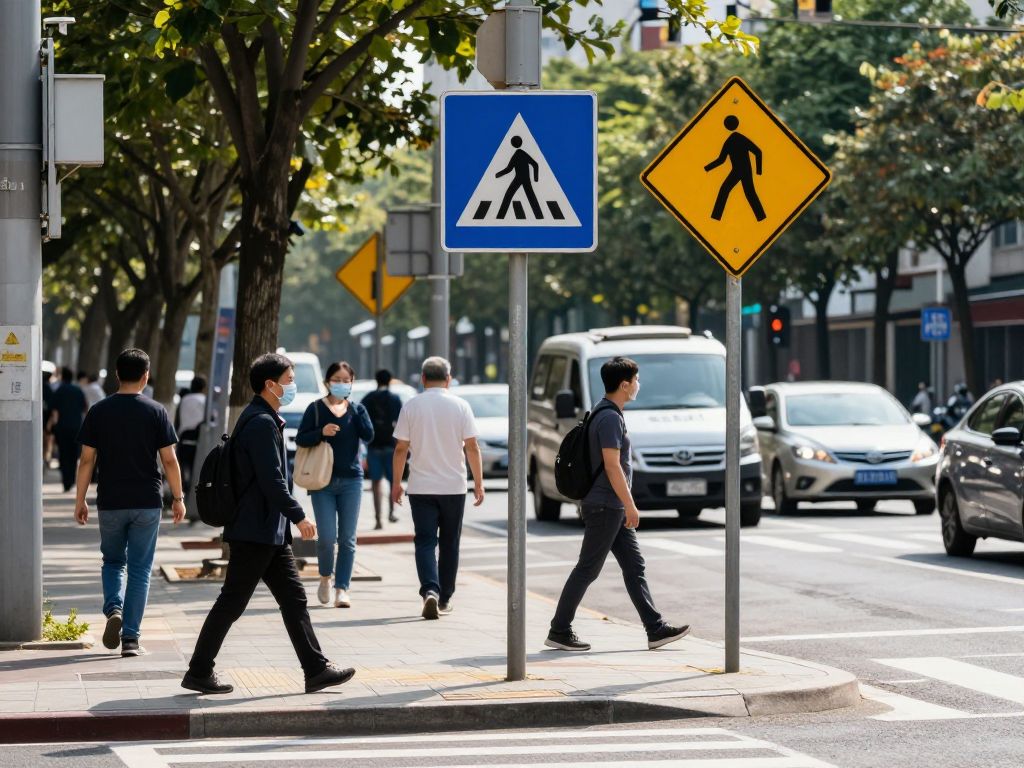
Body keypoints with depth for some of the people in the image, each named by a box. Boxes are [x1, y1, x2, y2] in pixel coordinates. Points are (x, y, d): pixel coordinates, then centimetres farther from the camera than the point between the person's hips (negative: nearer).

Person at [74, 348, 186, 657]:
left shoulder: (99, 411, -1)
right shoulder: (155, 412, -4)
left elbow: (87, 460, 0)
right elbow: (169, 460, -5)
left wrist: (80, 500, 7)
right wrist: (178, 498, 6)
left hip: (110, 502, 1)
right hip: (147, 503, -1)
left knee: (113, 561, 19)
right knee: (140, 569, 5)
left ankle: (113, 609, -7)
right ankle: (131, 638, 2)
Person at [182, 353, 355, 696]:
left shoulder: (264, 420, 16)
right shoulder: (261, 423, -17)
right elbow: (272, 480, -22)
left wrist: (290, 518, 22)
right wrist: (298, 516, -17)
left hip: (269, 532, 11)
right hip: (256, 531, -11)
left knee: (294, 598, 8)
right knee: (231, 603, -3)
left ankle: (316, 670, 8)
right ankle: (198, 672, 4)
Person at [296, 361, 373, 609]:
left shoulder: (356, 409, 9)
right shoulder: (316, 408, 2)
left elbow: (368, 435, -6)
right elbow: (300, 439, -3)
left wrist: (356, 409, -9)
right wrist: (321, 433, -19)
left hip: (351, 480, 2)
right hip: (323, 480, -2)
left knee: (347, 539, -1)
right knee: (327, 537, -8)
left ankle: (342, 589, 3)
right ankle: (325, 578, 19)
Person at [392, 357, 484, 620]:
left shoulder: (411, 406, -2)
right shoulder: (460, 406, -2)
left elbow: (401, 448, -2)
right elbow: (472, 446, -3)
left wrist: (396, 483, 8)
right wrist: (478, 483, 3)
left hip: (421, 487, -1)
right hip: (454, 486, 1)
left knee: (425, 542, -1)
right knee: (449, 543, 13)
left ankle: (430, 590, -22)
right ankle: (445, 598, 18)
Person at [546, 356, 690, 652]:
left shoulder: (607, 414, 15)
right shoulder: (609, 417, -17)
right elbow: (612, 465, -22)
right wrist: (630, 505, -19)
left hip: (613, 508, 10)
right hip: (605, 506, -10)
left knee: (635, 567, 9)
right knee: (587, 570, -5)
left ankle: (656, 629, 10)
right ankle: (559, 632, 1)